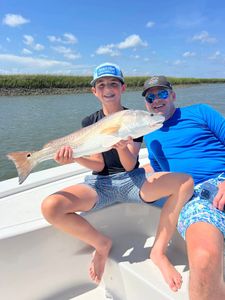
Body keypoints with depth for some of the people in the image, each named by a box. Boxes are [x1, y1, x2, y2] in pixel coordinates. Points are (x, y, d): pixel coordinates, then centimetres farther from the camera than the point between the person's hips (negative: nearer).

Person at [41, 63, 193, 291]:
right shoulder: (89, 122, 3)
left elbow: (130, 165, -7)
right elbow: (98, 165, -3)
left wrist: (122, 148, -30)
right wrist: (74, 157, -24)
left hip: (132, 179, 0)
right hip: (100, 183, 1)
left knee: (185, 182, -25)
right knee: (50, 207, -25)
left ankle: (159, 251, -9)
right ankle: (101, 244, -1)